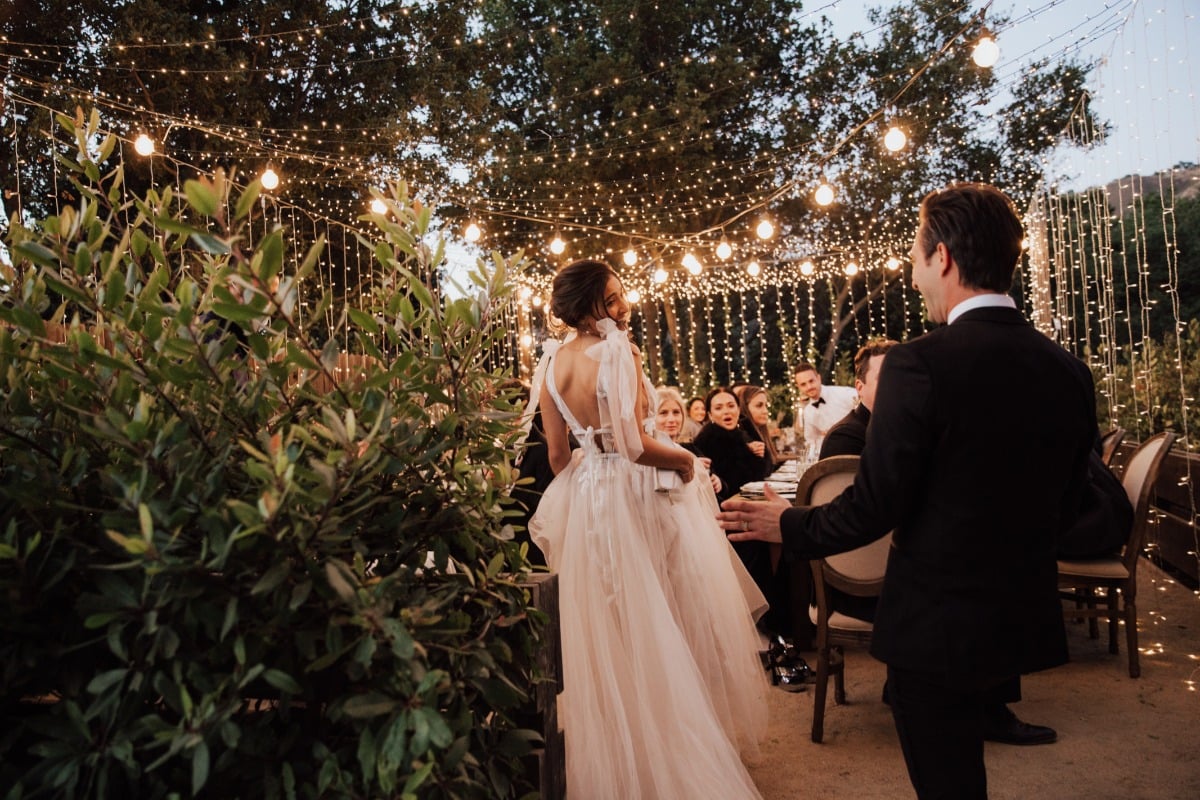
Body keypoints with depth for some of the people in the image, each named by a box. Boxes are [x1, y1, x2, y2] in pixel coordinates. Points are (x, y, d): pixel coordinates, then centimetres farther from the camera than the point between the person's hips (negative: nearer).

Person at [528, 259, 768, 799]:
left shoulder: (552, 362, 0)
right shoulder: (618, 350, -19)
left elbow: (556, 453, 5)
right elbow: (635, 445, -25)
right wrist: (686, 460, -8)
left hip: (585, 501, 7)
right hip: (637, 496, -6)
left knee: (605, 631, 18)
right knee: (661, 626, 9)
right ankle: (675, 752, 21)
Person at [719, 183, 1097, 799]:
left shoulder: (920, 363, -21)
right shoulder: (1070, 371, -1)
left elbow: (873, 507, -19)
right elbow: (1063, 508, 8)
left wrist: (789, 526, -2)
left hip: (936, 624, -6)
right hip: (1029, 618, 7)